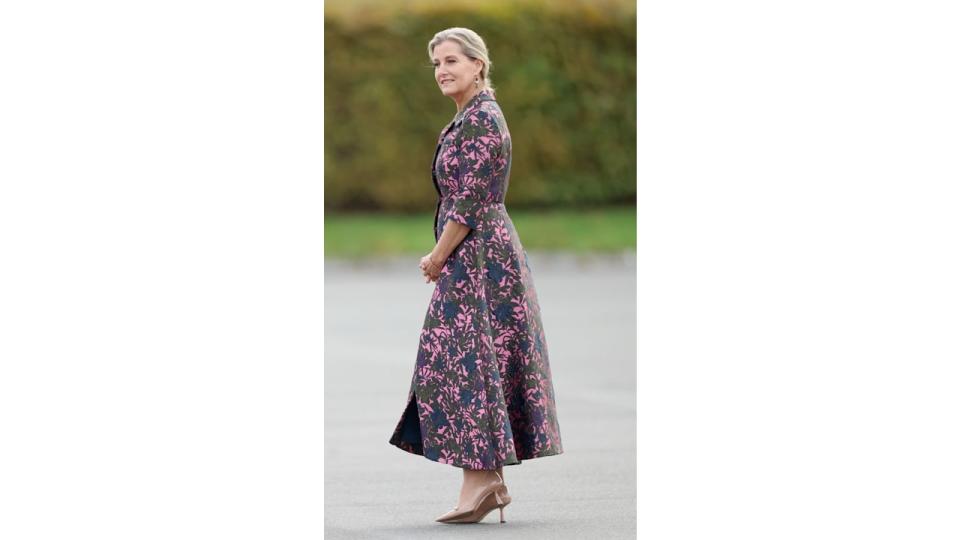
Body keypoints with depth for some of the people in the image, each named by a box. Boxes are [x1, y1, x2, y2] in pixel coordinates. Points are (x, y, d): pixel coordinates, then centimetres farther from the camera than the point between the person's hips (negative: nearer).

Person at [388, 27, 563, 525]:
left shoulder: (481, 119, -15)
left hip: (478, 256, -10)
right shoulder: (470, 118, 16)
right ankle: (489, 482, 11)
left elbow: (470, 203, -19)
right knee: (481, 362, 9)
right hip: (478, 257, 10)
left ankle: (480, 480, -9)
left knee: (467, 360, -9)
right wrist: (442, 256, 14)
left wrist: (438, 258, -11)